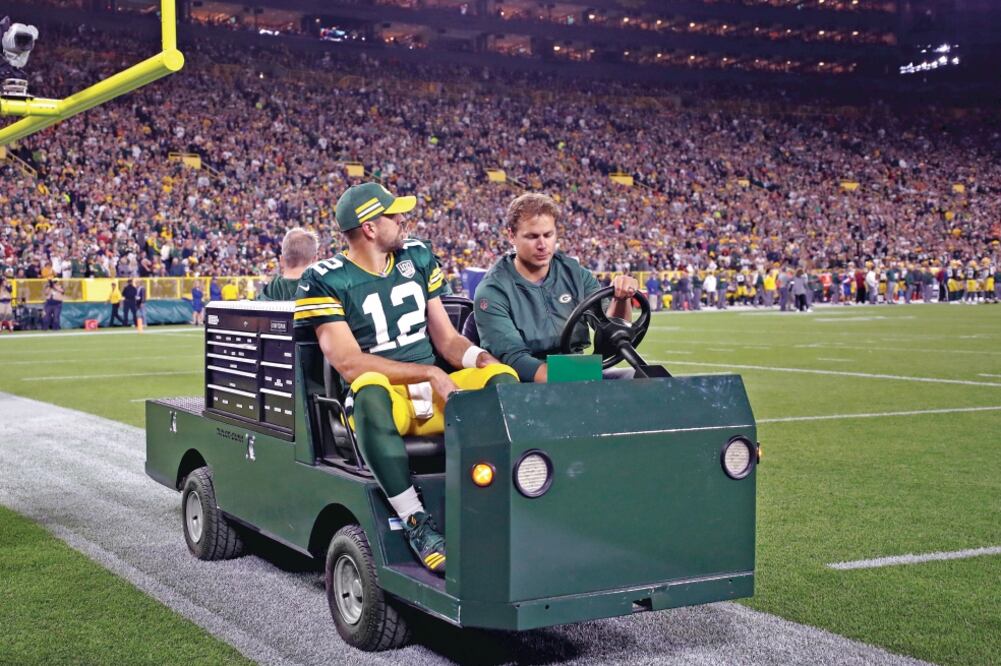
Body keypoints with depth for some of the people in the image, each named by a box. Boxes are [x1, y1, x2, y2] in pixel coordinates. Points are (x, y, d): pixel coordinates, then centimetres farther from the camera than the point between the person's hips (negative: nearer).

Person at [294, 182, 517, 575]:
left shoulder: (417, 257, 12)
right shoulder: (324, 281, -5)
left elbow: (446, 337, 13)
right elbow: (348, 363, -16)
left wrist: (481, 359, -9)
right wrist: (428, 373, -21)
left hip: (434, 393, 5)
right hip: (380, 401, -5)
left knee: (503, 378, -21)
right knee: (371, 388, -40)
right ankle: (416, 523, -38)